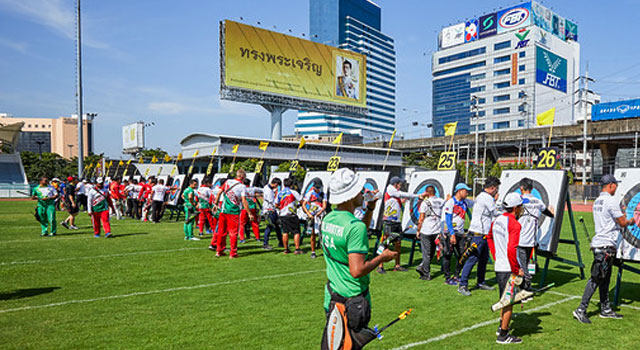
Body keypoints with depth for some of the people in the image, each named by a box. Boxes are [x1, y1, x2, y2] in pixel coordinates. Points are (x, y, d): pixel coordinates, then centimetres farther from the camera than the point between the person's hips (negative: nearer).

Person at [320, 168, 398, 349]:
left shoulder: (327, 219, 1)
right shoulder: (355, 226, -25)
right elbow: (357, 270, -28)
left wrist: (370, 209, 12)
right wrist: (382, 257, -14)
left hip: (332, 294, 8)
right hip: (353, 298, -7)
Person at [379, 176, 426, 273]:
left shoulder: (397, 194, 18)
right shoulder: (390, 189, -4)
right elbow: (403, 195, -9)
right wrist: (417, 196, -4)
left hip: (397, 222, 8)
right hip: (389, 221, -8)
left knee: (398, 243, 10)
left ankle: (397, 265, 17)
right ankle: (380, 266, -1)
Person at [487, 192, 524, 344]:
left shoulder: (497, 221, 8)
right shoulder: (514, 224, -18)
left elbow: (489, 237, 23)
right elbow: (511, 249, -25)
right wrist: (517, 270, -16)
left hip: (499, 267, 9)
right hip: (509, 269, -9)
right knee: (509, 301, 2)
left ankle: (502, 326, 38)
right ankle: (503, 336, 11)